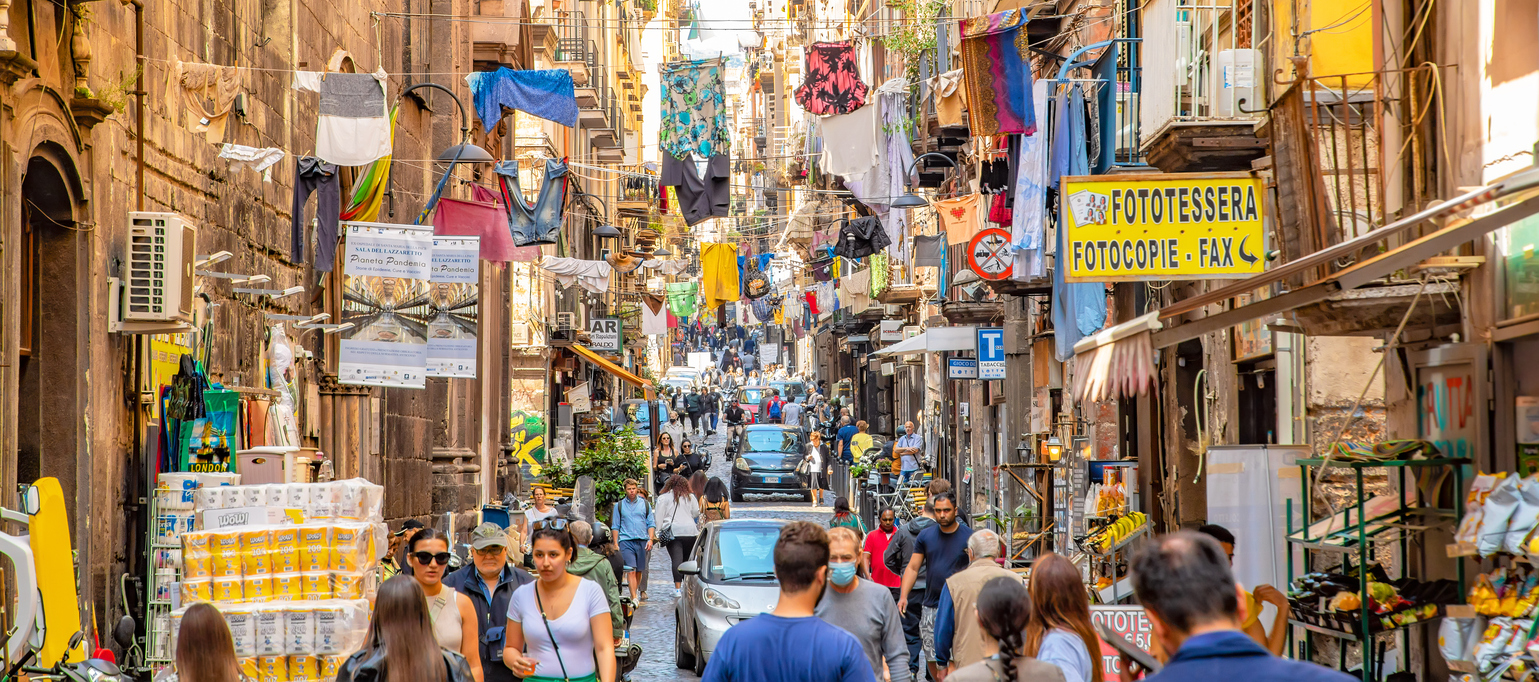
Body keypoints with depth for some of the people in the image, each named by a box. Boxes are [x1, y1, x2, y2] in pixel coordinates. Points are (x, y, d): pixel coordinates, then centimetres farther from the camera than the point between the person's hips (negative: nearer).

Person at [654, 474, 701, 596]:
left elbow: (658, 517, 1)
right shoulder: (690, 497, 13)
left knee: (677, 559, -11)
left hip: (673, 531, -2)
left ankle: (677, 588, -18)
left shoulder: (663, 498, 5)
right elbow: (696, 514, 16)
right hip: (690, 531, 2)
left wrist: (657, 533, 3)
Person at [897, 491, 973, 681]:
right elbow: (913, 568, 7)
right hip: (931, 607, 4)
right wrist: (903, 596, -3)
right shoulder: (925, 536, 7)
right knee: (932, 659, 7)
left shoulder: (969, 537, -2)